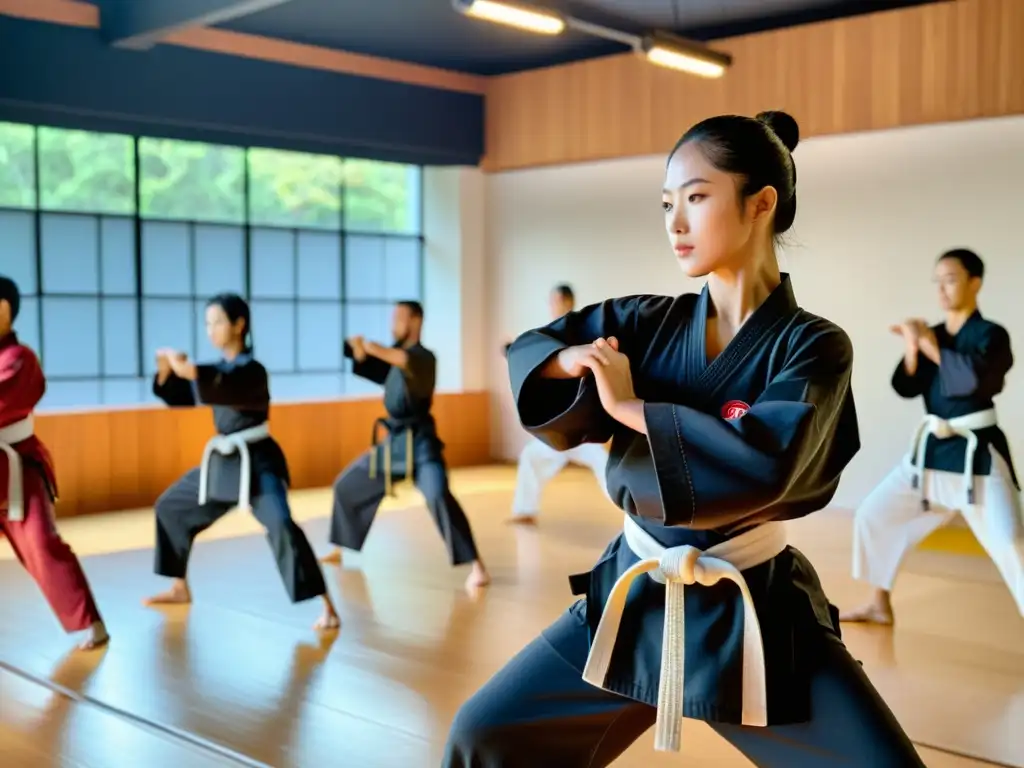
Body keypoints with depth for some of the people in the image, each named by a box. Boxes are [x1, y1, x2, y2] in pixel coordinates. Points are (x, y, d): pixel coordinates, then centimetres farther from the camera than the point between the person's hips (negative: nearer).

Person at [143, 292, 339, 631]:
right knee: (170, 507, 18)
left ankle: (327, 608, -24)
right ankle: (180, 589, 34)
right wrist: (166, 371, -2)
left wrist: (191, 371, -46)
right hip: (223, 462, 9)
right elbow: (181, 398, 16)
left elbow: (227, 387, -36)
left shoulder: (251, 371, -14)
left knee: (280, 526, -28)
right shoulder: (220, 368, 11)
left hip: (257, 462, -9)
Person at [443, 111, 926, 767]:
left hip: (757, 613, -3)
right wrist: (569, 360, -17)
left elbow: (764, 462, -29)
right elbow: (529, 350, 6)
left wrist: (627, 406, -19)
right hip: (633, 597, 4)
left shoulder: (812, 346, -12)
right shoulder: (649, 323, 0)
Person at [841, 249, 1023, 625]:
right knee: (874, 514, 11)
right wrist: (912, 350, -16)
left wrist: (928, 345, -19)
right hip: (932, 450, 7)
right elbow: (907, 387, 2)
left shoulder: (990, 335, -9)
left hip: (977, 456, -7)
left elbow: (974, 379, -28)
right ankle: (880, 606, 28)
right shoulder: (933, 335, 9)